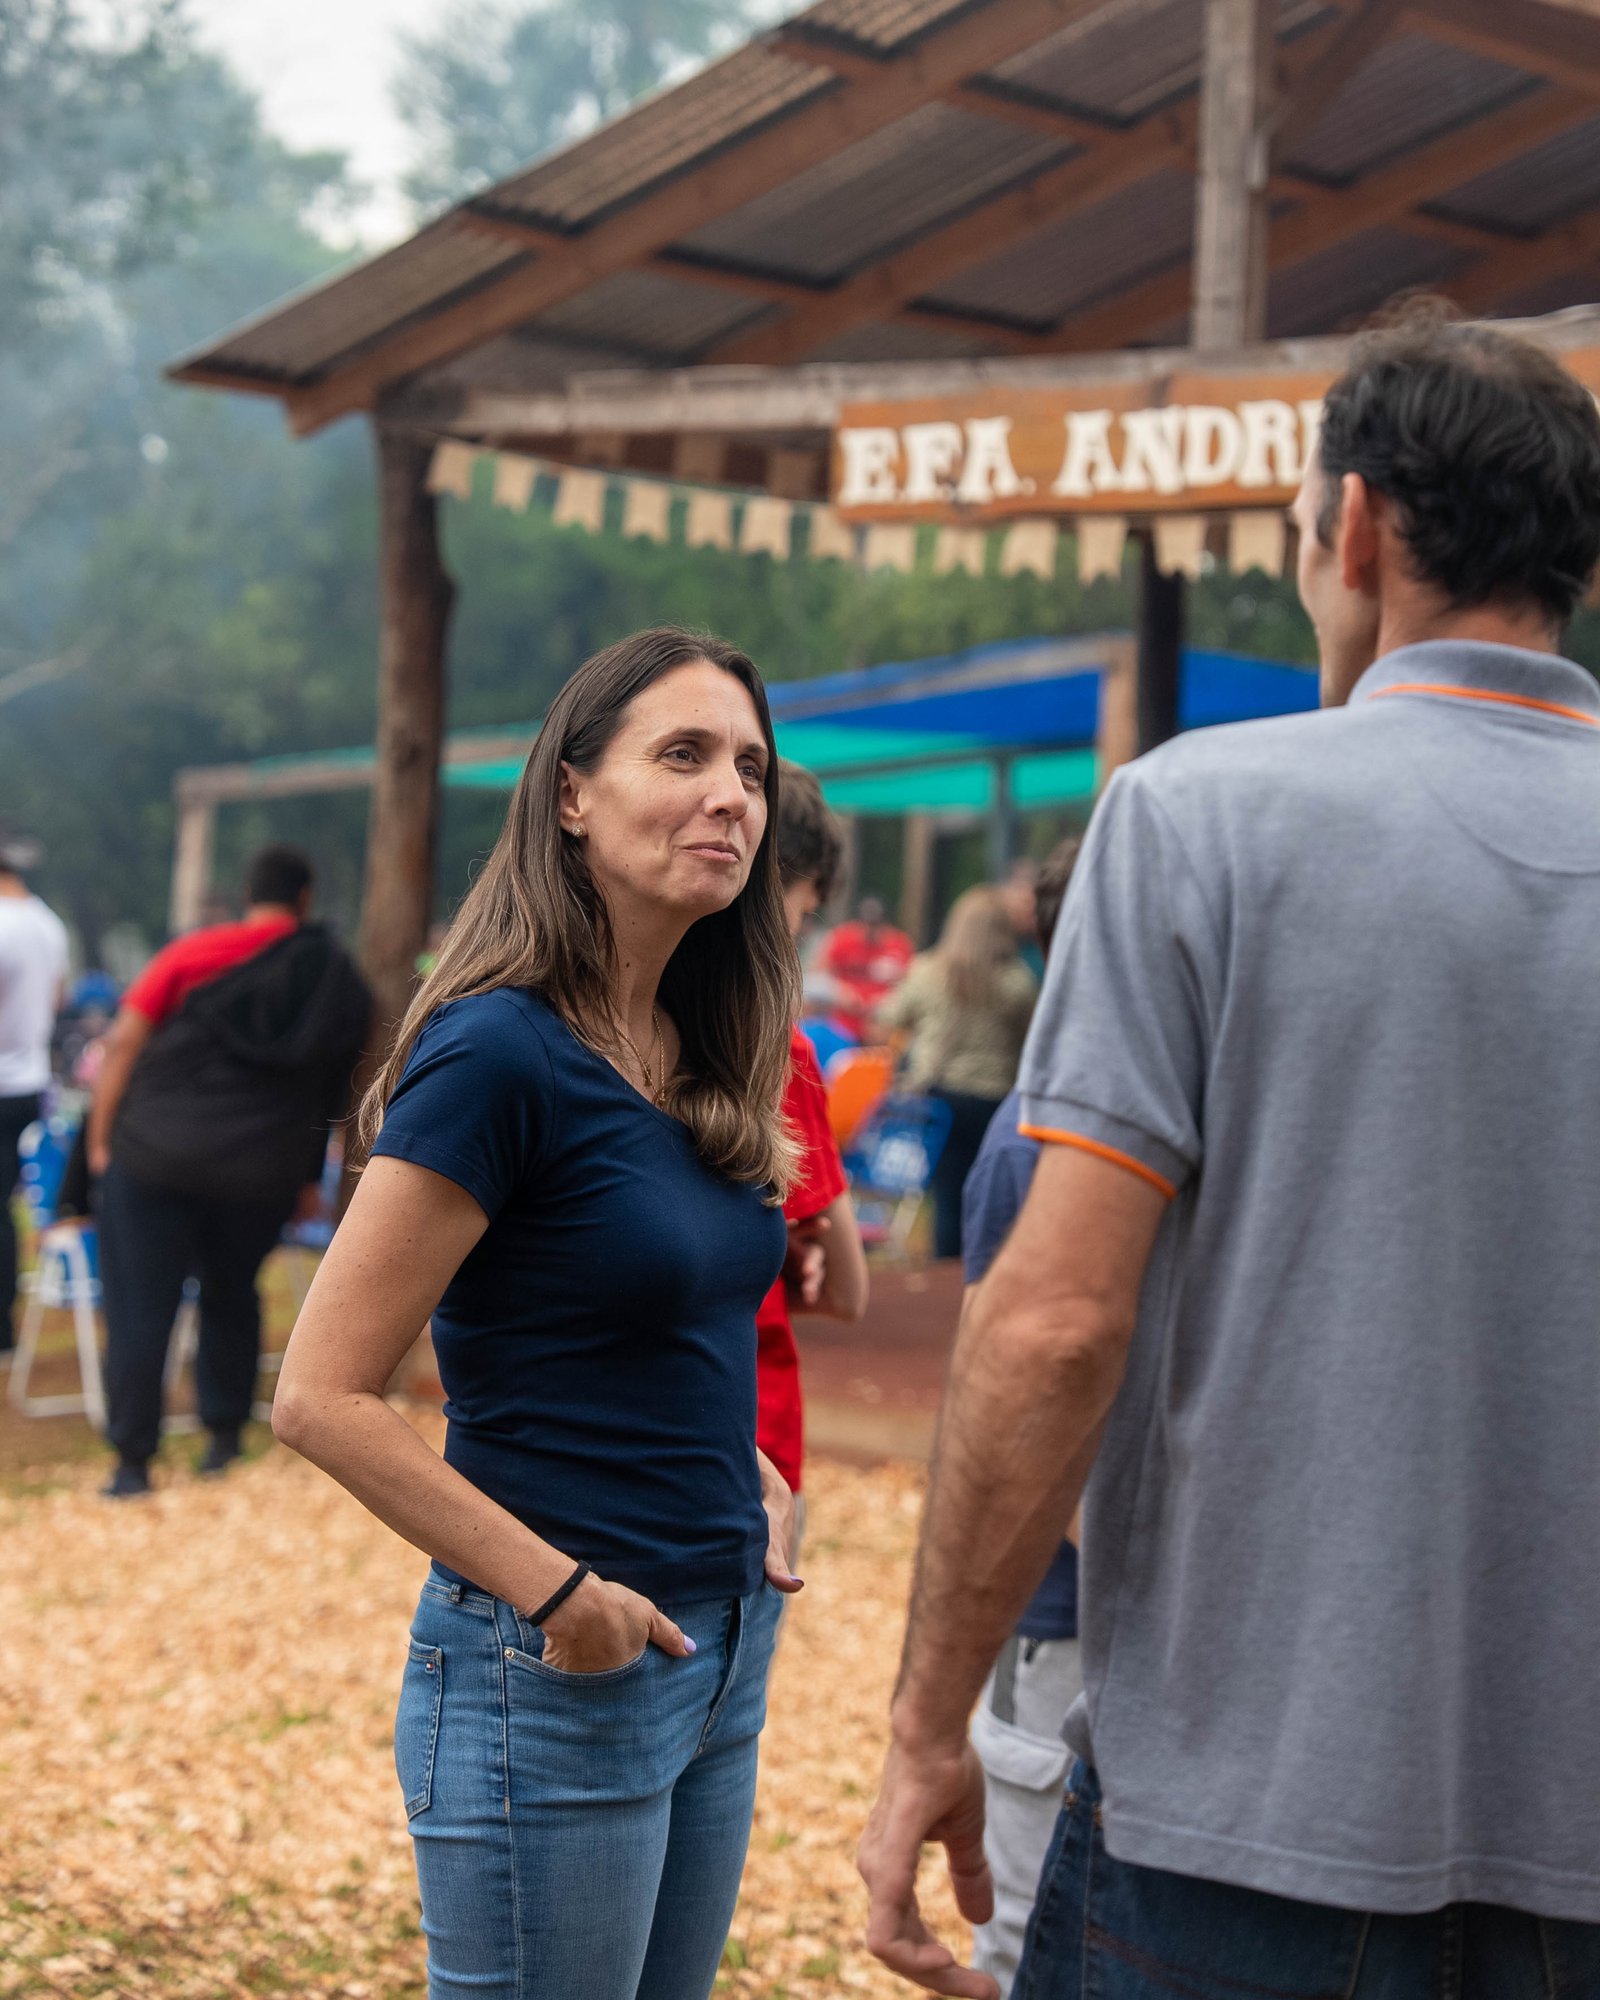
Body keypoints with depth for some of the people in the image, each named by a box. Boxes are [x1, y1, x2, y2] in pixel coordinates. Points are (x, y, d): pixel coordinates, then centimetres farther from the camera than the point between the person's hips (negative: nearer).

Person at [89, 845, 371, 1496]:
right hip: (263, 1171, 3)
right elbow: (337, 1094, 10)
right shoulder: (341, 984, 6)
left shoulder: (195, 953, -1)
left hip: (155, 1151, -3)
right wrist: (309, 1177, 19)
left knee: (139, 1310, 2)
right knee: (231, 1296, 23)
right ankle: (224, 1438, 24)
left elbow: (124, 1043, -4)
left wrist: (100, 1139, 2)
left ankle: (133, 1462, 2)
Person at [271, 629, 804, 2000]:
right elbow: (322, 1396, -18)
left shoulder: (700, 1056, 6)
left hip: (724, 1649, 8)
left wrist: (745, 1474, 6)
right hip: (560, 1672, -8)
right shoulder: (500, 1051, -17)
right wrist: (556, 1592, -18)